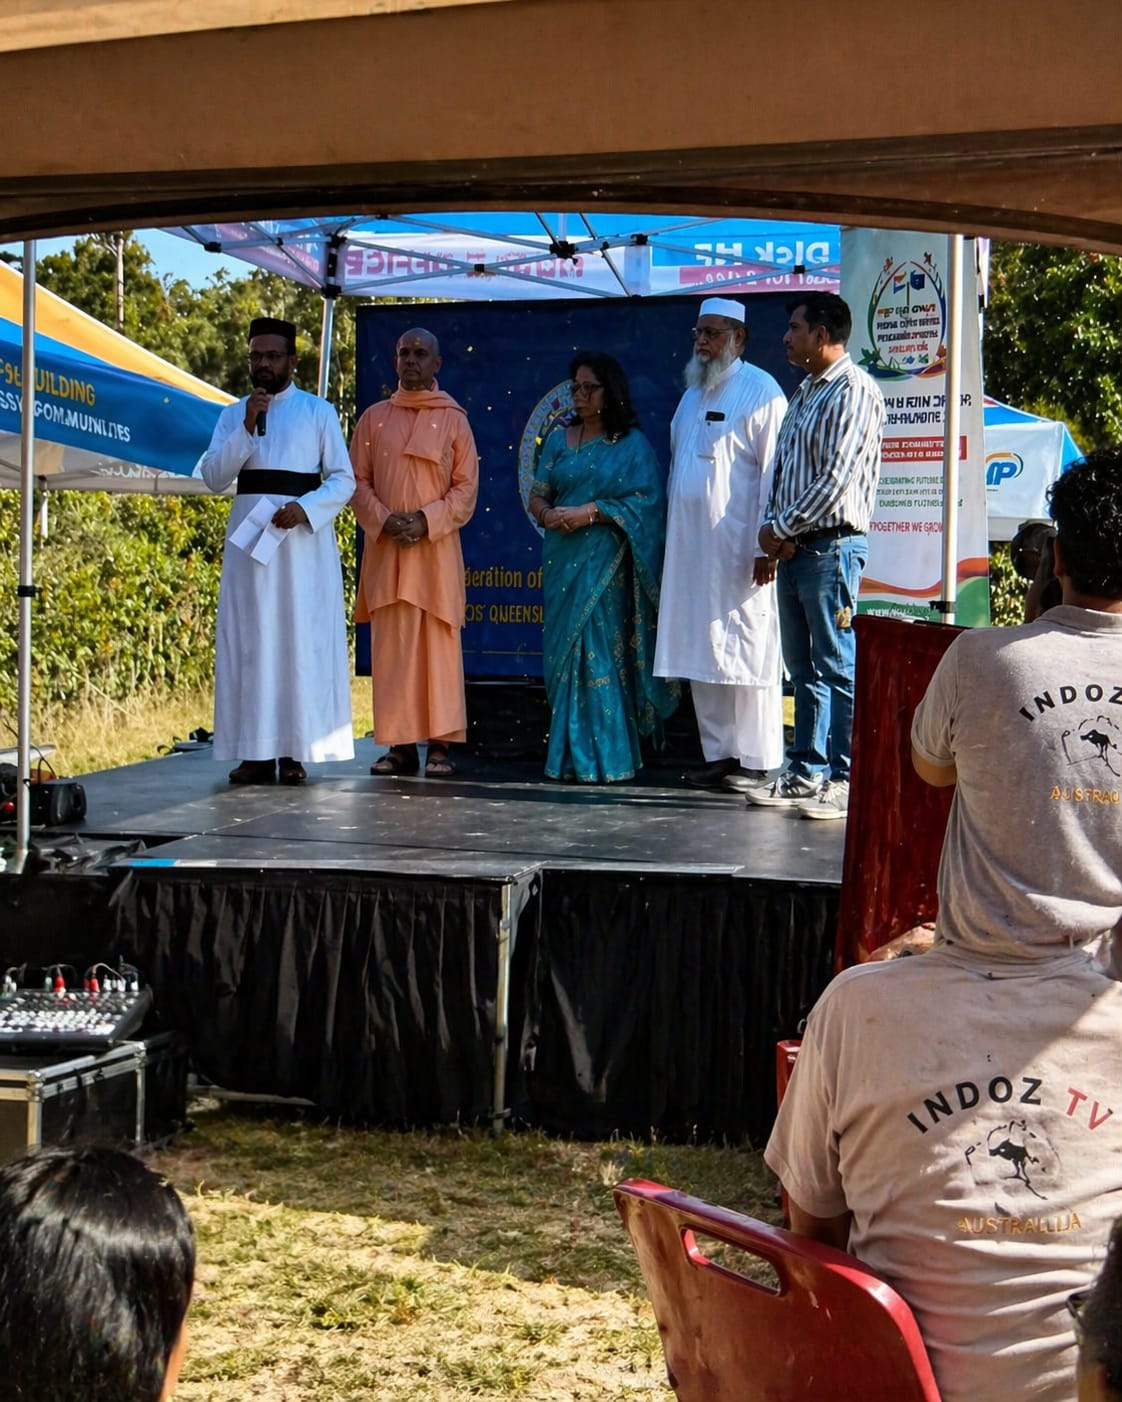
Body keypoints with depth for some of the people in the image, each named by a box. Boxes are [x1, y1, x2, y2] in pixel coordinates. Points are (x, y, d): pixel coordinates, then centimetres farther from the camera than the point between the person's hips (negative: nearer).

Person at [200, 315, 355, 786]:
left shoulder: (318, 412, 6)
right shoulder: (233, 414, 13)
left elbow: (343, 479, 2)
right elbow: (213, 477, 2)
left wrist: (303, 509, -14)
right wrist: (247, 429, -9)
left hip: (304, 538, -2)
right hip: (249, 536, 2)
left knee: (303, 640, -4)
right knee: (249, 641, -1)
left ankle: (296, 750, -1)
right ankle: (257, 751, 1)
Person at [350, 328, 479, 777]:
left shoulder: (453, 420, 6)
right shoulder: (374, 418, 11)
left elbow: (466, 487, 2)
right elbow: (358, 480, 8)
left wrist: (427, 521, -12)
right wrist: (384, 521, -9)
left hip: (437, 547, -2)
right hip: (385, 547, 2)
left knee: (438, 644, -3)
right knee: (391, 645, 0)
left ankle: (440, 744, 0)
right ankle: (400, 744, 4)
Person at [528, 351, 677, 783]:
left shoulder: (632, 444, 1)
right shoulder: (559, 440, 15)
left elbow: (645, 503, -8)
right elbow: (537, 495, 14)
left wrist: (590, 512, -16)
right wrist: (547, 515, -9)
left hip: (605, 563, -4)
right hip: (563, 558, 5)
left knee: (598, 653, -7)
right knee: (563, 653, 3)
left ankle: (601, 758, -1)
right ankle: (568, 757, 9)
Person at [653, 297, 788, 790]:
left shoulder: (760, 392, -6)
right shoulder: (694, 392, 18)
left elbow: (774, 473, -12)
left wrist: (767, 545, -18)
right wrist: (671, 540, 15)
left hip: (739, 552, -8)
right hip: (690, 548, 8)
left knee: (747, 655, -4)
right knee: (701, 656, 9)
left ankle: (757, 759, 1)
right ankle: (718, 753, 16)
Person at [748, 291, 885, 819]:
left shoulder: (853, 391, -11)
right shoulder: (805, 392, 19)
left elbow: (836, 479, -18)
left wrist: (782, 528, -10)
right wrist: (771, 528, 3)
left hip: (832, 546, -9)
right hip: (794, 548, 9)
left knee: (838, 667, -6)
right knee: (803, 667, 12)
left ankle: (846, 780, -2)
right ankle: (805, 772, 18)